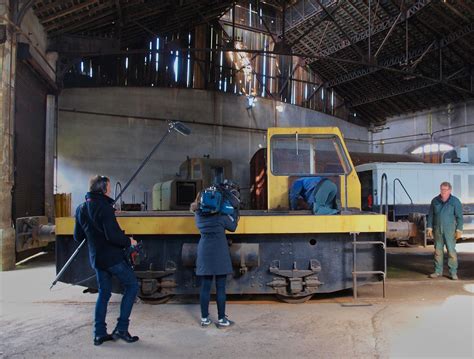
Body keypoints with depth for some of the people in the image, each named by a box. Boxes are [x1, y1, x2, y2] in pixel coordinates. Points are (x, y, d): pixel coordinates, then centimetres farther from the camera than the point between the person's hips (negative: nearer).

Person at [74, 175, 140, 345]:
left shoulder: (81, 209, 6)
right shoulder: (104, 207, -19)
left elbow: (78, 237, 14)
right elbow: (114, 236, -25)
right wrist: (129, 241, -9)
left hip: (96, 258, 8)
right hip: (113, 256, -8)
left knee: (104, 293, 17)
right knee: (132, 286, 6)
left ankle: (99, 333, 19)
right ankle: (121, 329, 5)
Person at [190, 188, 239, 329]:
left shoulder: (199, 215, 3)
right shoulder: (221, 215, -8)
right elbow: (232, 227, 4)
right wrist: (235, 211, 11)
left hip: (204, 252, 4)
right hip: (219, 253, -4)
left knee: (205, 287, 8)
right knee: (220, 287, 2)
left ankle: (204, 319, 15)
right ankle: (221, 319, 8)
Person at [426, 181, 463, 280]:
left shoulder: (455, 201, -5)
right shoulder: (435, 201, 4)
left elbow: (459, 217, -6)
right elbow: (430, 215, 7)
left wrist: (459, 230, -12)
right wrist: (429, 228, 1)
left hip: (450, 230, -3)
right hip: (437, 230, 3)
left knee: (451, 251, -4)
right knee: (438, 251, 7)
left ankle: (453, 273, 4)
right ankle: (438, 271, 16)